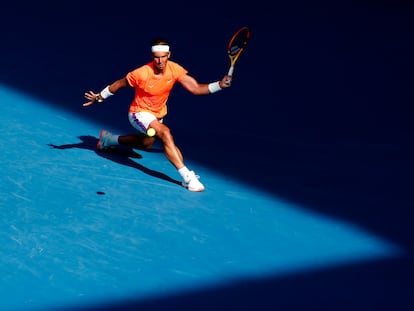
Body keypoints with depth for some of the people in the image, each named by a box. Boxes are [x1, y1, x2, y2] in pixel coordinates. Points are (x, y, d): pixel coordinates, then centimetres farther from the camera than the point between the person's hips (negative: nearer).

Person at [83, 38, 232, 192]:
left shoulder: (175, 69, -20)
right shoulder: (142, 73, -30)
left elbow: (196, 88, -22)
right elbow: (119, 84, -13)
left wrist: (219, 85, -34)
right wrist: (99, 97, -13)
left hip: (158, 114, 7)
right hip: (139, 113, -7)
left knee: (146, 143, 30)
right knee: (165, 132, -33)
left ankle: (109, 139, 55)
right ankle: (187, 176, -37)